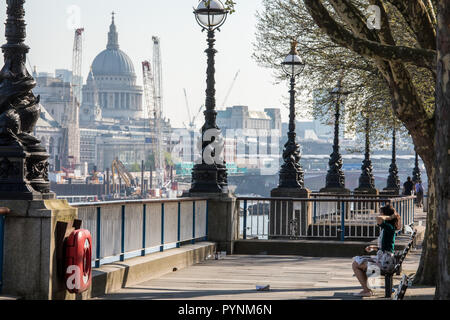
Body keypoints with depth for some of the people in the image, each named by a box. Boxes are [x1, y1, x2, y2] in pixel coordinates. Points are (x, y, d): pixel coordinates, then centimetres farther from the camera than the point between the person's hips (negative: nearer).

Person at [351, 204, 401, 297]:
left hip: (384, 262, -10)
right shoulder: (390, 228, 14)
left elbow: (378, 218, -37)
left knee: (355, 265, -1)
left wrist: (390, 217, -19)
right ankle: (366, 289, 21)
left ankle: (366, 290, 1)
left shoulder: (388, 227, -16)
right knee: (357, 261, 23)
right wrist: (374, 247, 9)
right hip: (382, 259, 10)